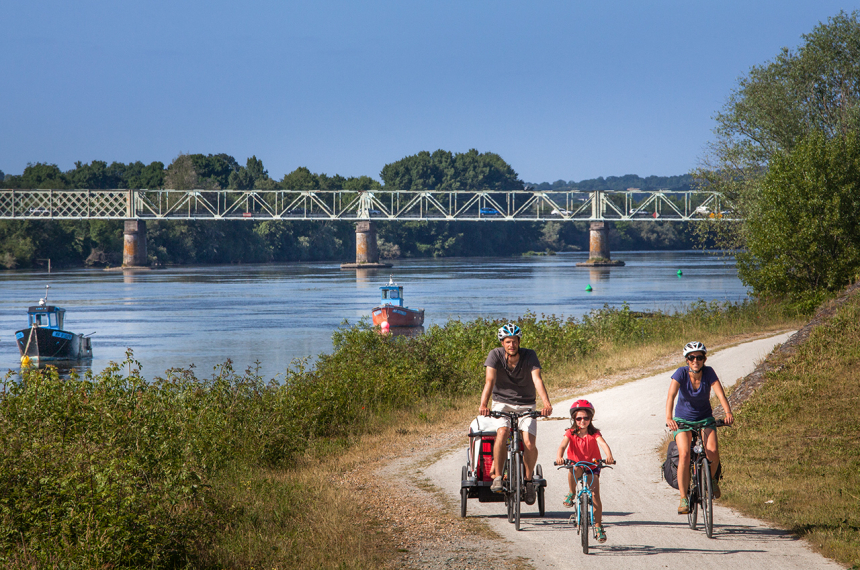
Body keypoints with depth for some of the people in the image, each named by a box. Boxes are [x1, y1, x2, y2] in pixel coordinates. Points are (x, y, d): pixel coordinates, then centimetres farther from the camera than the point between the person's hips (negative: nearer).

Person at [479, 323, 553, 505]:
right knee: (502, 432, -31)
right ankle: (497, 477, -22)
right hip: (502, 403, -1)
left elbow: (537, 379, -27)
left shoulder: (529, 355, -13)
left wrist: (546, 402, -44)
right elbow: (489, 381, -25)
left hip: (526, 405, 1)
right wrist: (483, 404, -42)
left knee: (529, 443, -19)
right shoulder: (495, 355, -13)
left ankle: (528, 479, 7)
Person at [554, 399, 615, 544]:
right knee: (574, 470, -38)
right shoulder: (570, 433, -10)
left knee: (595, 494, -11)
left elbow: (603, 443, -28)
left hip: (592, 466, 1)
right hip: (576, 465, -1)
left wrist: (609, 456, -49)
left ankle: (598, 526, 0)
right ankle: (572, 494, -13)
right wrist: (559, 457, -49)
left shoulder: (594, 433, -10)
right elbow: (563, 445, -27)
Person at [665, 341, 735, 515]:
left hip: (705, 419, 1)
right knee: (684, 454, -23)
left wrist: (728, 413, -45)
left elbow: (720, 393, -27)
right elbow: (671, 396, -32)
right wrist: (668, 418, -49)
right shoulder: (681, 373, -20)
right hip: (682, 420, -1)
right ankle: (684, 498, -15)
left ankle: (711, 479, 10)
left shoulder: (708, 372, -16)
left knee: (713, 451, -22)